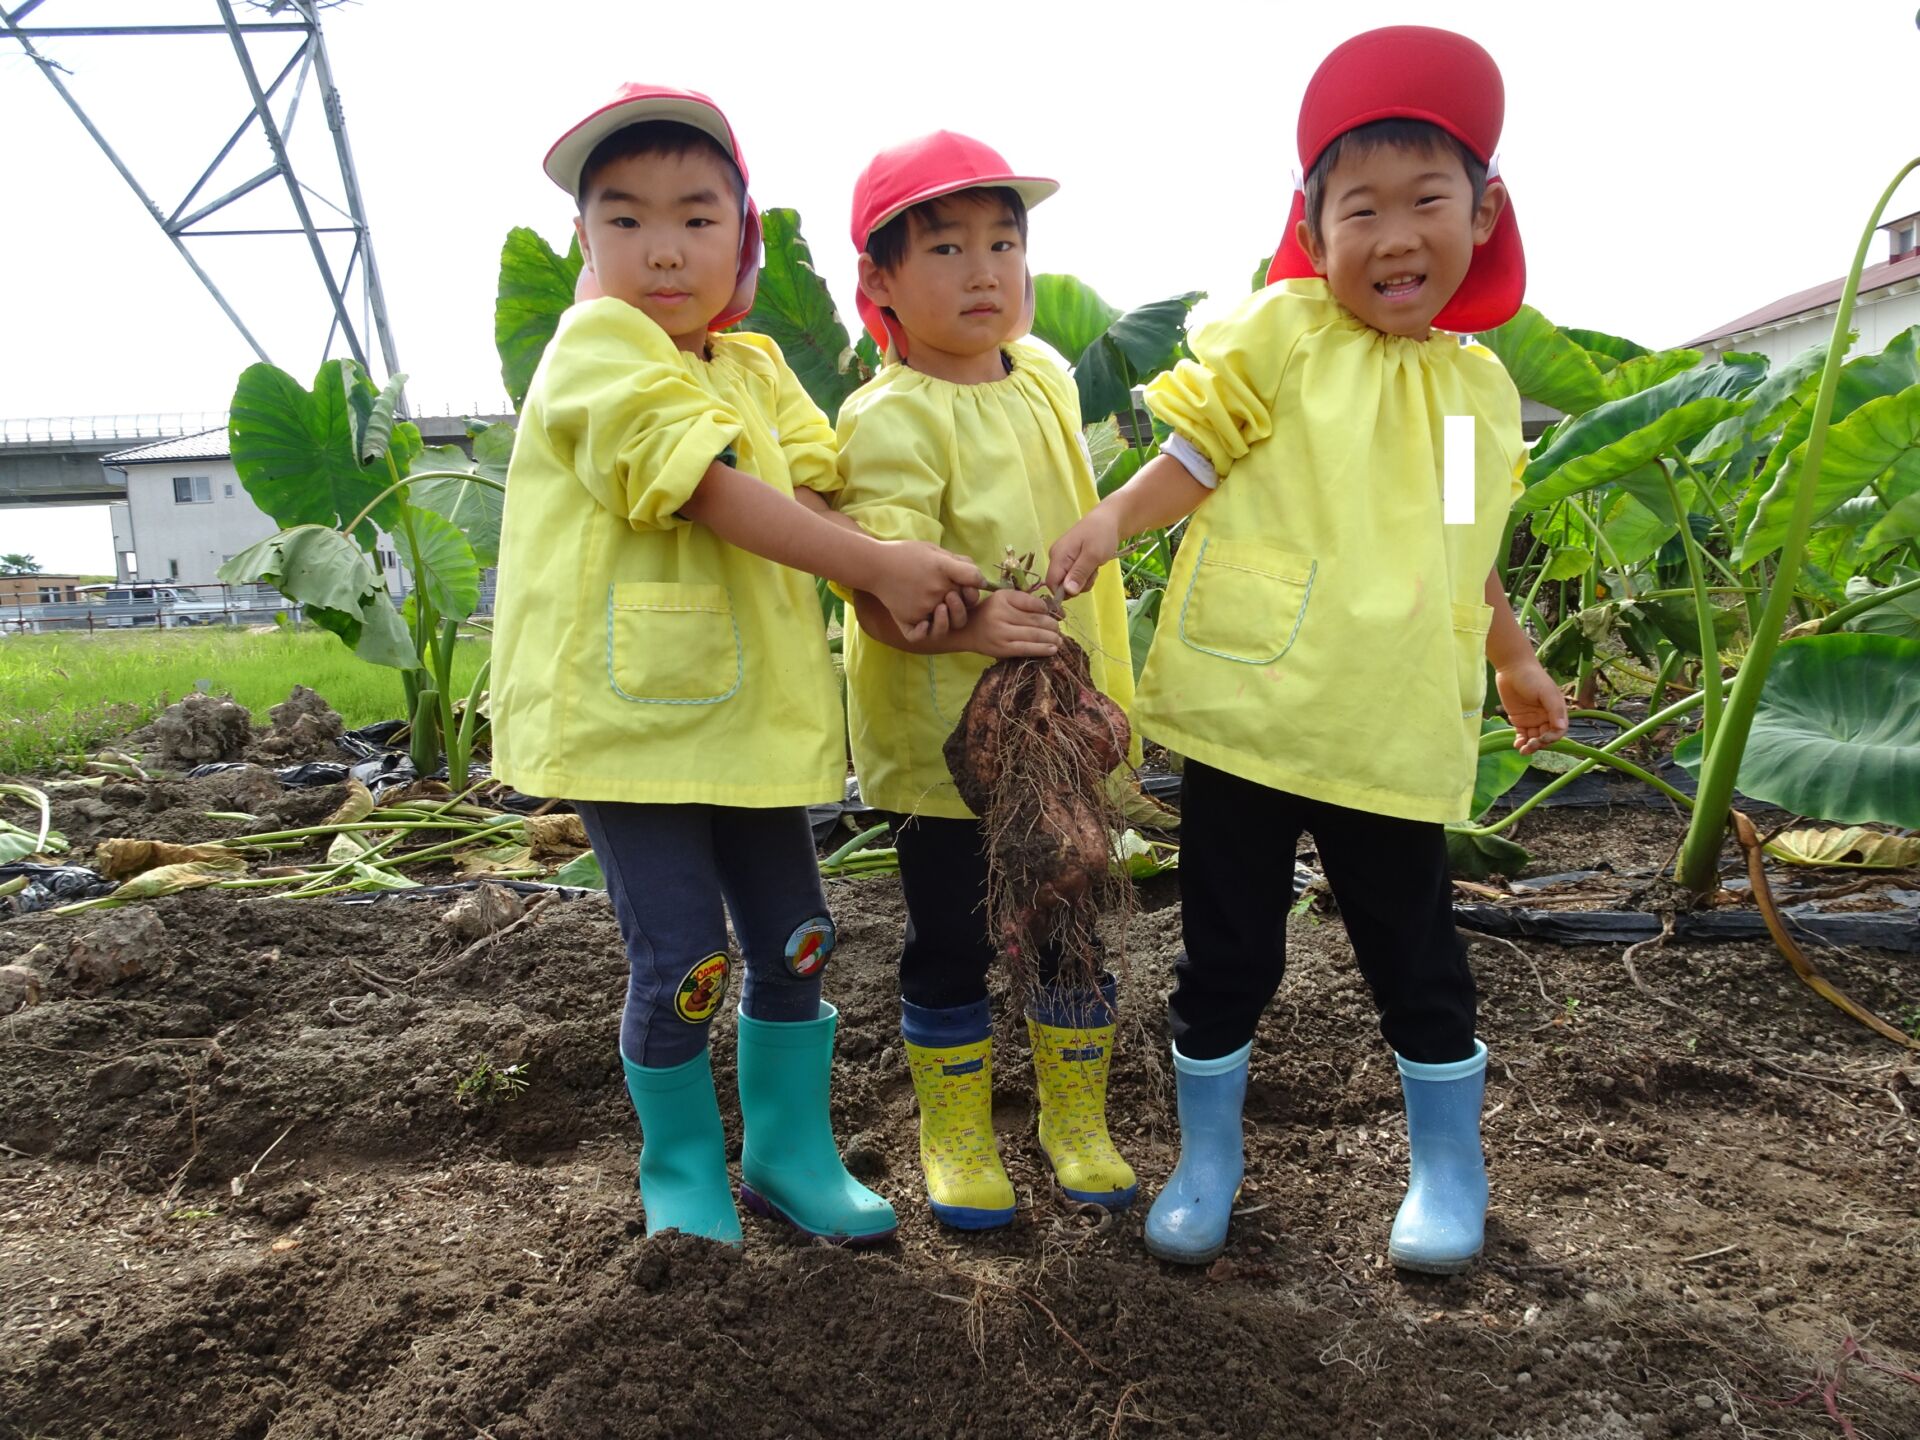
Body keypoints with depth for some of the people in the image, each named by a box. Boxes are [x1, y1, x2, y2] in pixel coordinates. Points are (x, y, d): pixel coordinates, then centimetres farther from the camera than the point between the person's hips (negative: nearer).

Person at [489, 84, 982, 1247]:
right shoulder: (596, 344, -8)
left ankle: (790, 1152, 31)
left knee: (794, 943, 11)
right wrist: (880, 566, -21)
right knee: (682, 963, -2)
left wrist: (905, 583, -16)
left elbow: (815, 498, 4)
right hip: (630, 715, -6)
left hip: (754, 711, 7)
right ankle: (683, 1171, 24)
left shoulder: (759, 367, 14)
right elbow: (712, 493, -19)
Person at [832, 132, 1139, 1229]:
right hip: (944, 736, -6)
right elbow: (878, 594, -24)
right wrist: (970, 624, -42)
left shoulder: (1047, 376, 7)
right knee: (953, 944, 8)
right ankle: (958, 1139, 30)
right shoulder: (889, 418, -16)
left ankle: (1077, 1122, 36)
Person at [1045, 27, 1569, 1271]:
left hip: (1396, 740, 3)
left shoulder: (1482, 386, 11)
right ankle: (1207, 1162, 30)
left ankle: (1450, 1171, 36)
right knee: (1226, 953, 8)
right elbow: (1197, 458, -3)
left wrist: (1517, 660, 30)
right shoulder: (1278, 332, -3)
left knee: (1418, 959, 12)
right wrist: (1110, 519, -21)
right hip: (1249, 716, -3)